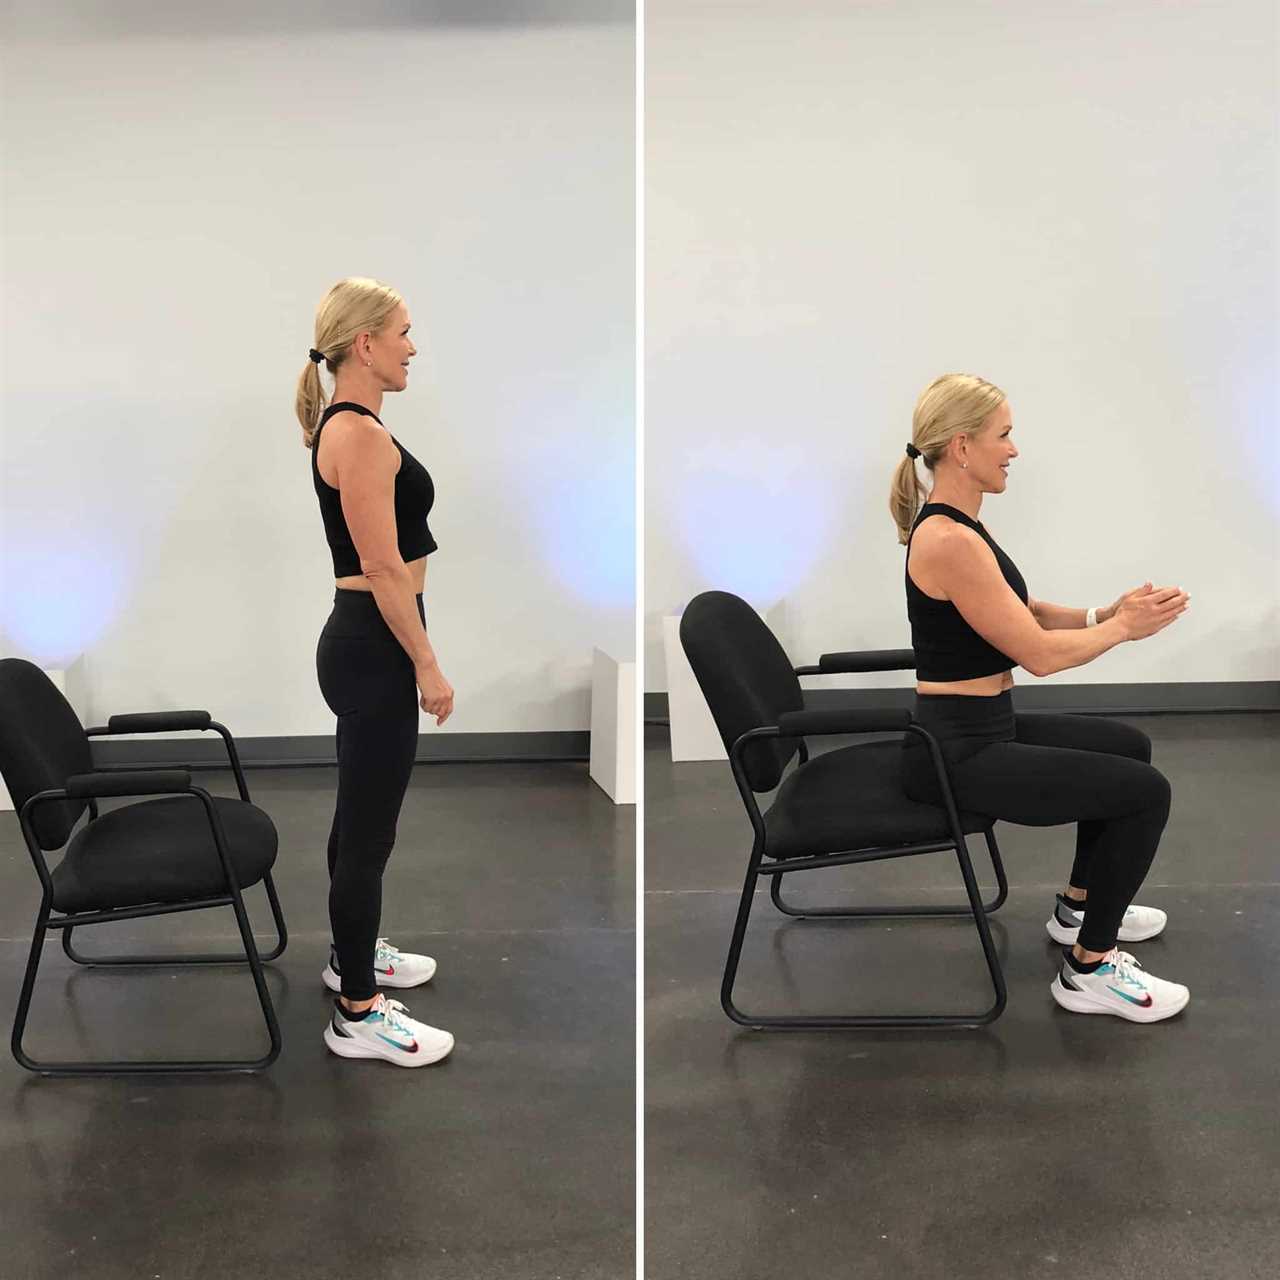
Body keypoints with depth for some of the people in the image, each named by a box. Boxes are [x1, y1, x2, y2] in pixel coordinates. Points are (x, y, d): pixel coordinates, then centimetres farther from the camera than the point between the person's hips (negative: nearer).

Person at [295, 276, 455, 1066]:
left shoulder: (349, 424, 12)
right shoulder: (358, 434, -19)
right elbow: (382, 569, -21)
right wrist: (428, 665, -17)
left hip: (367, 642, 10)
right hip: (373, 650, -10)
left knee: (360, 816, 22)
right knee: (369, 830, -1)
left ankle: (352, 954, 39)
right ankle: (356, 1015, 11)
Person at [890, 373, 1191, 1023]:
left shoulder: (958, 524, 8)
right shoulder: (948, 540, -24)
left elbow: (1024, 615, 18)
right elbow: (1039, 653, -21)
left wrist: (1109, 613, 4)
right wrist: (1123, 628, -5)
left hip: (980, 728, 10)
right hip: (956, 752, -10)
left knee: (1129, 747, 24)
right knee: (1145, 792, -7)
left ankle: (1079, 906, 37)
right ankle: (1088, 969, 5)